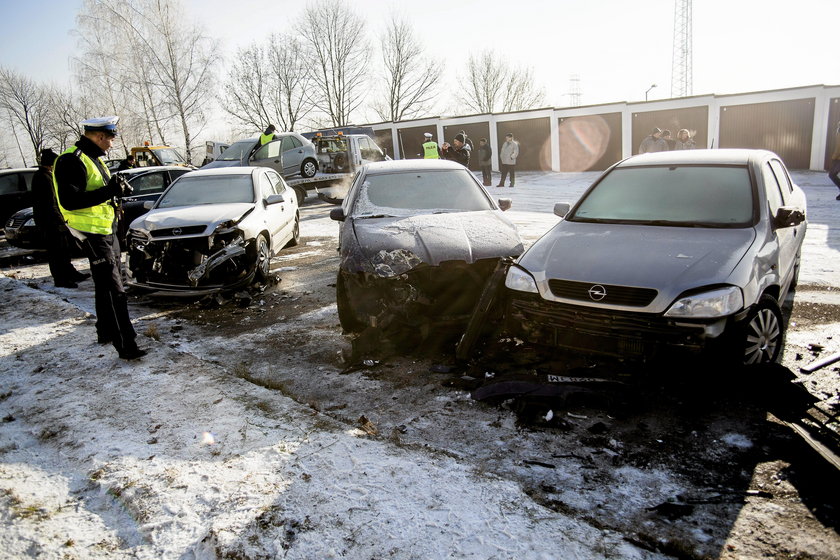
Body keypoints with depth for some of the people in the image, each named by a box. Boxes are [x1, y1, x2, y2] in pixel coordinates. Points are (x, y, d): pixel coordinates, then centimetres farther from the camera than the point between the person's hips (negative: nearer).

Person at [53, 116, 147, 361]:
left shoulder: (95, 158, 15)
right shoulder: (72, 161, -16)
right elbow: (69, 201, -24)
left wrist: (118, 188, 3)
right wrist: (109, 191, -27)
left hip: (107, 230, 10)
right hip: (92, 233, -10)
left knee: (107, 286, 19)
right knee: (112, 289, -13)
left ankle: (106, 331, 34)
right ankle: (125, 345, -11)